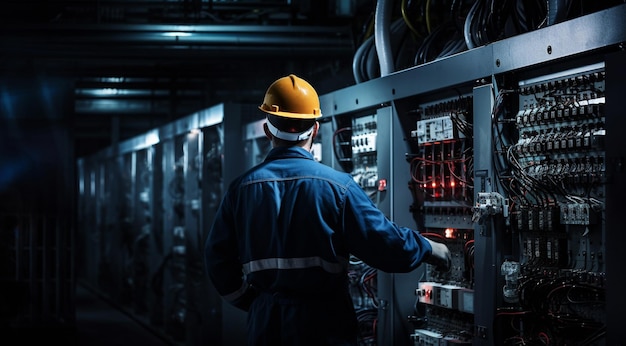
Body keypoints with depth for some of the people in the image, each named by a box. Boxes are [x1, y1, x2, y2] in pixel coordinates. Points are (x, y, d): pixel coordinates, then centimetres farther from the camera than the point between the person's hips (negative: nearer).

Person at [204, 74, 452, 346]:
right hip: (324, 324, -3)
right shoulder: (336, 185, -8)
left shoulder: (242, 188, 0)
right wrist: (430, 250, 9)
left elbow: (218, 259, 4)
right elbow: (386, 244, -9)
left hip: (265, 324, 3)